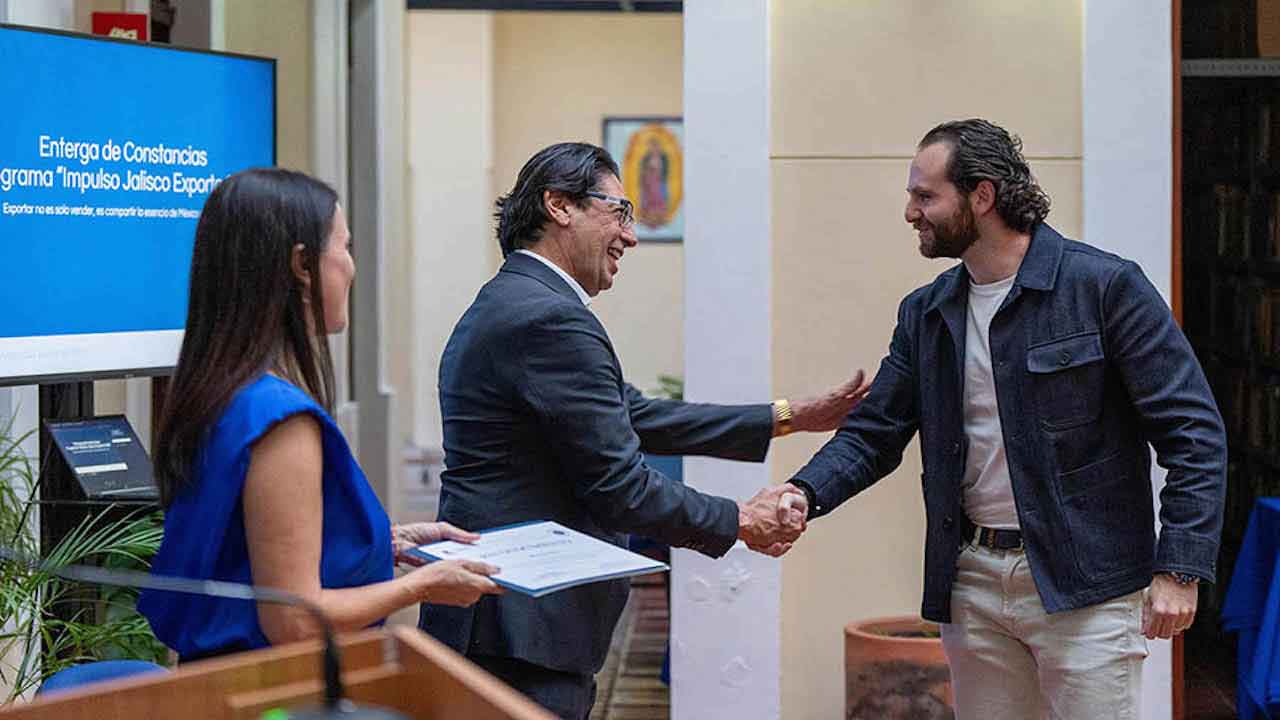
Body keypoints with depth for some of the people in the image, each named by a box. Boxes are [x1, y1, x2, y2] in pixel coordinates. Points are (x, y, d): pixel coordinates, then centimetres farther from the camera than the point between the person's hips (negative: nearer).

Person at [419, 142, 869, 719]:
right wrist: (741, 522, -4)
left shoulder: (511, 301, 14)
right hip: (523, 630, -11)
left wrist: (788, 417, 15)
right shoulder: (550, 319, -19)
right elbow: (619, 486, -19)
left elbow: (635, 416, 15)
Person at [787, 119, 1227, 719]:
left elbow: (1193, 431, -10)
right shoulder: (925, 313, 9)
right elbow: (872, 433, 10)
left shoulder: (1106, 286, -9)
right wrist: (804, 495, -10)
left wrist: (1178, 570, -16)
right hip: (972, 584, 6)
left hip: (1084, 584, -5)